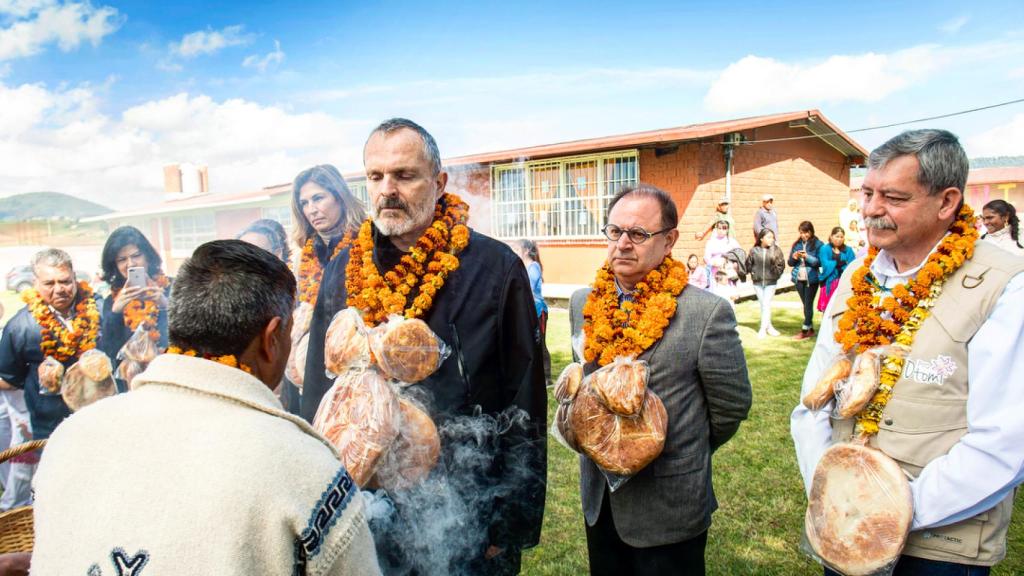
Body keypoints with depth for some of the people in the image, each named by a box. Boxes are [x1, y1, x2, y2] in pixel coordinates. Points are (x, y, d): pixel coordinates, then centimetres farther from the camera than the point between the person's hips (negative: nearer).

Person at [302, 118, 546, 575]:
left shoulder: (496, 268, -12)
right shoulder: (341, 273, 0)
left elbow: (524, 408, -9)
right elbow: (317, 395, 7)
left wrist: (513, 527, -8)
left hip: (469, 522, -3)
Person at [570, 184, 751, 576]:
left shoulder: (707, 313, -19)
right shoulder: (584, 304, -2)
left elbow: (732, 406, -9)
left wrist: (682, 453, 4)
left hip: (669, 506, -5)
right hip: (598, 497, 5)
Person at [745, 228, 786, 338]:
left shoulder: (776, 250, -3)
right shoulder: (754, 250, -4)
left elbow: (781, 265, 0)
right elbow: (748, 264, 5)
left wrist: (776, 274, -9)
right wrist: (753, 274, -3)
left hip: (771, 282, -1)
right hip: (757, 282, 1)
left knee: (766, 304, -4)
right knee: (763, 304, 8)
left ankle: (763, 329, 1)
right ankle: (769, 326, 21)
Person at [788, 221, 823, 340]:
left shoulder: (818, 244, -6)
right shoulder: (796, 244, 8)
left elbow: (819, 262, -9)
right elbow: (790, 262, 12)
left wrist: (807, 257, -20)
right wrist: (794, 257, -9)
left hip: (811, 278, -5)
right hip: (799, 278, 5)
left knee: (808, 304, -3)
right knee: (805, 304, 12)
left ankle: (804, 331, 1)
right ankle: (810, 329, 21)